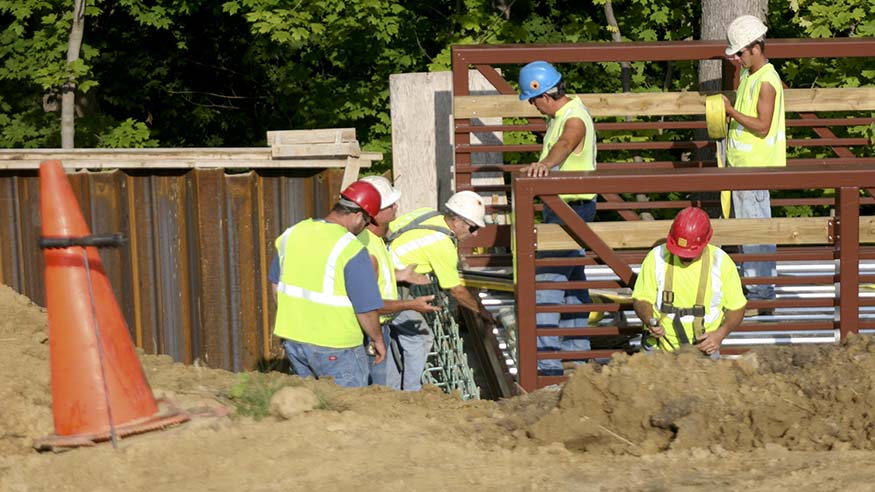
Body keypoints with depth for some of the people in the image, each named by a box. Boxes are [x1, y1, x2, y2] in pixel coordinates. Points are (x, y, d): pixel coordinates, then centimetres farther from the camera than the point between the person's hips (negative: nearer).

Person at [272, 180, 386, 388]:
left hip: (292, 339, 7)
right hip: (335, 349, -7)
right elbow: (366, 309, -16)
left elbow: (277, 287, 14)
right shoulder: (352, 251, -19)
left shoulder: (292, 233, 3)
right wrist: (378, 340, 1)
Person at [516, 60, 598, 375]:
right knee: (572, 276, 21)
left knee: (547, 280, -17)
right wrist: (539, 167, 43)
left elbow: (565, 144, -44)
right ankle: (577, 346, 34)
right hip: (562, 207, 11)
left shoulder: (575, 120, -22)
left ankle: (546, 360, -22)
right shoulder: (561, 114, 9)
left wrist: (545, 164, -63)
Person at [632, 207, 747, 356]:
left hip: (703, 350, 0)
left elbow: (736, 308, 6)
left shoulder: (721, 262, -4)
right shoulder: (656, 258, -4)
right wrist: (649, 321, -18)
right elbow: (641, 299, 4)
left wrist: (720, 334, -11)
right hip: (659, 348, 0)